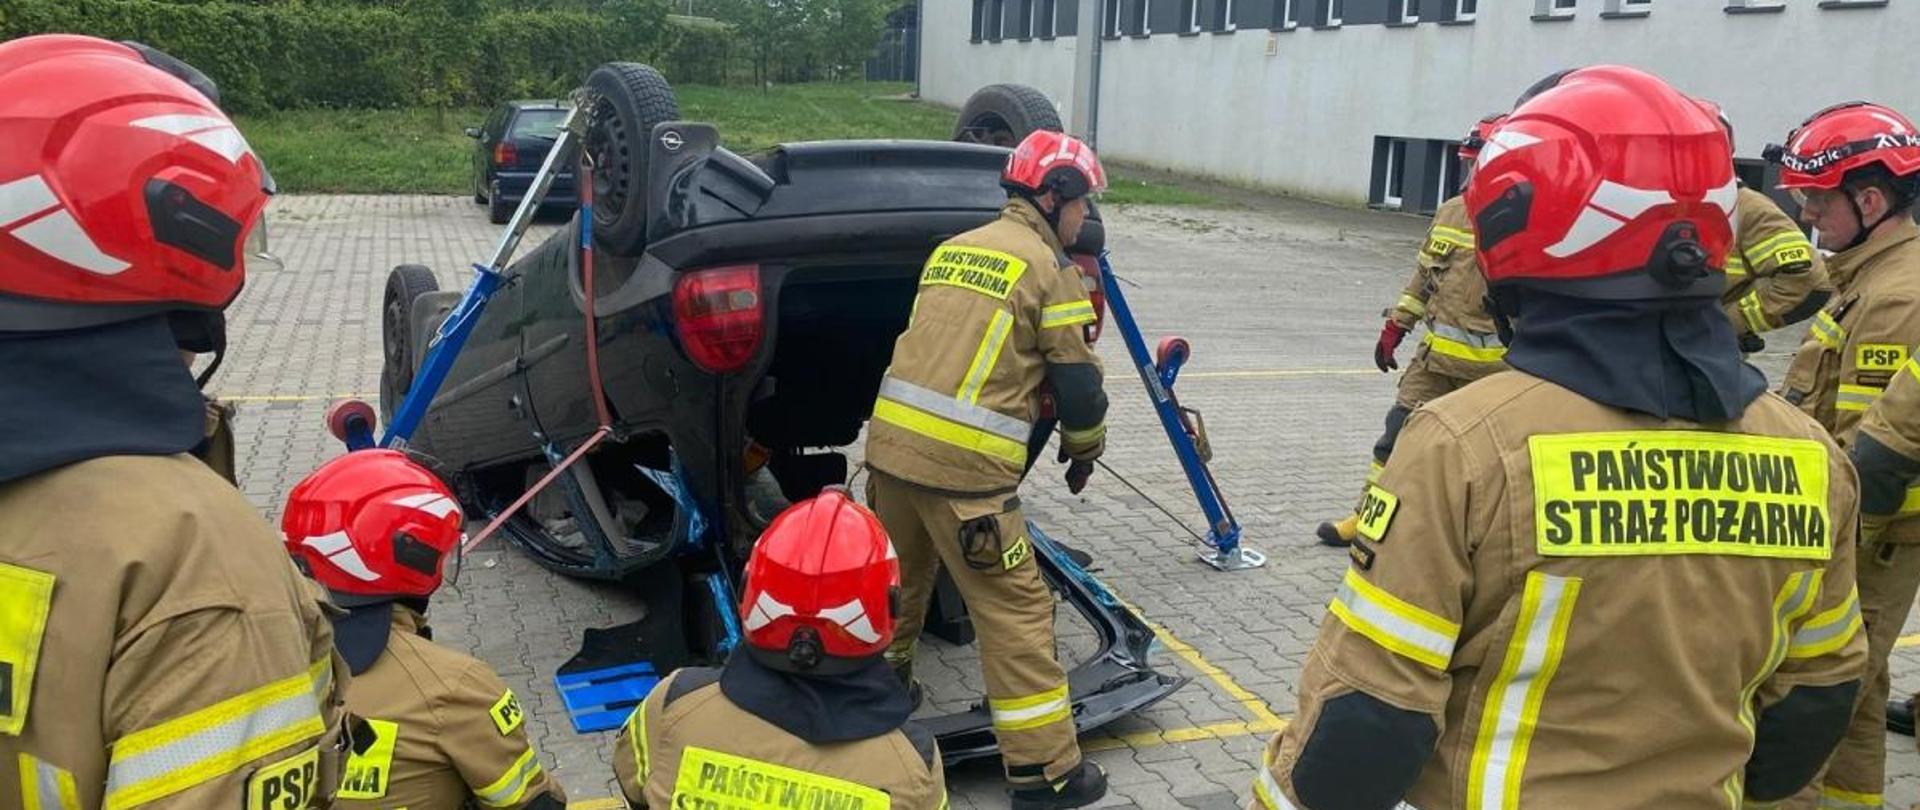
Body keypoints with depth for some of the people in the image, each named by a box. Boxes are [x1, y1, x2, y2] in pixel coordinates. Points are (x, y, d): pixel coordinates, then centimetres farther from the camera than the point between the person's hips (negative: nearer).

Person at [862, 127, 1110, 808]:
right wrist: (1085, 448, 16)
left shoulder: (952, 249, 19)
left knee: (899, 576, 28)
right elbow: (1075, 378, -1)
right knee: (1015, 608, 0)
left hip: (891, 439, 8)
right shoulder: (1048, 266, -2)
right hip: (964, 464, -7)